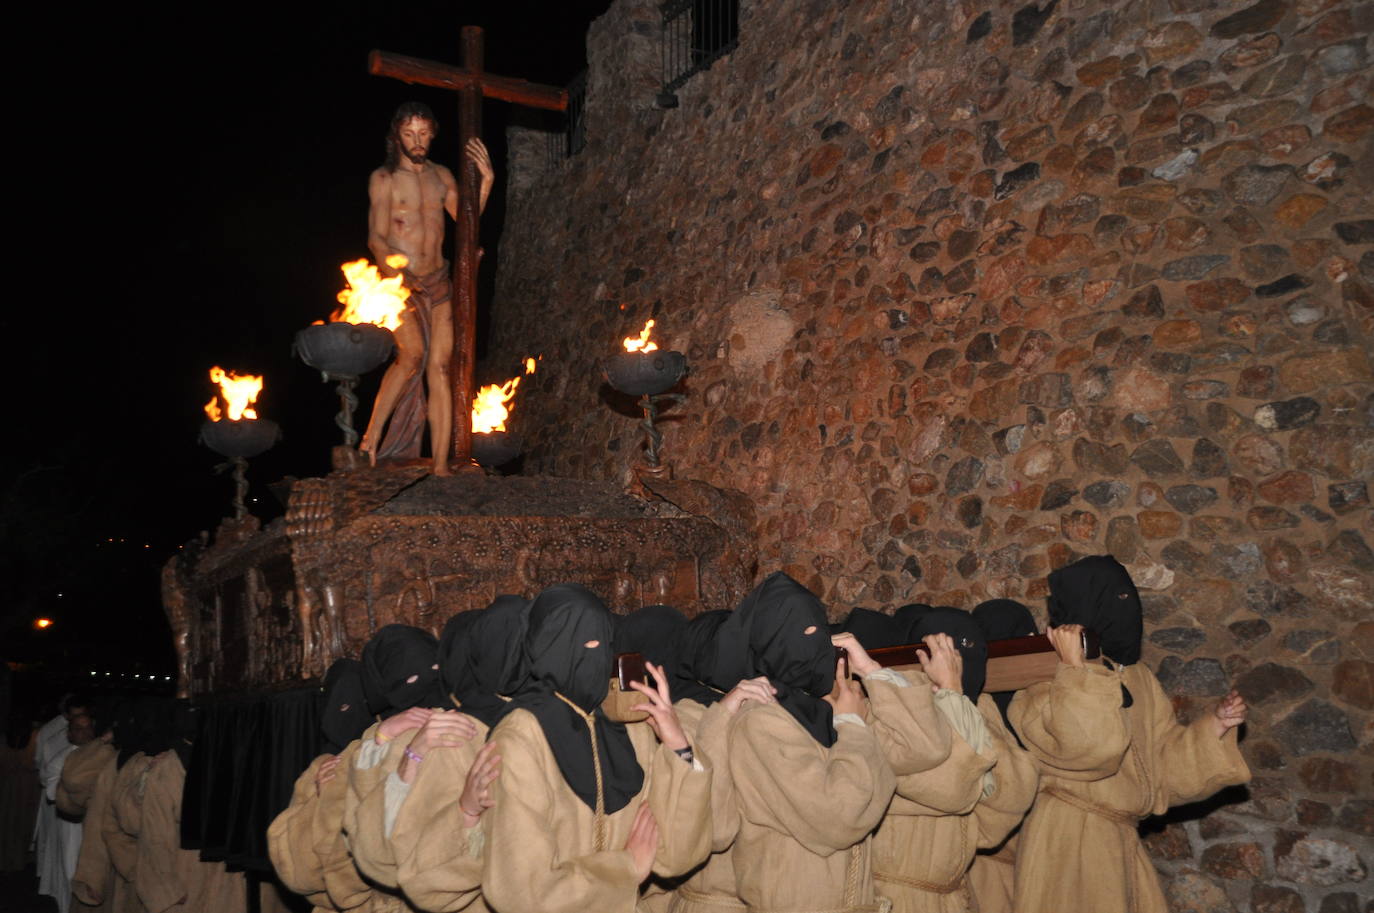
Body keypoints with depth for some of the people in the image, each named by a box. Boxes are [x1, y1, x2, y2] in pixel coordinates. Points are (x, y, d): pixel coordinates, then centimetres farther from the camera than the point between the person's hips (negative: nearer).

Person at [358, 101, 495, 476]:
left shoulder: (442, 176, 14)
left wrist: (486, 181, 7)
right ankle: (370, 440, -12)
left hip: (438, 283, 4)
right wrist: (397, 273, -23)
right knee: (411, 355, -25)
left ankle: (441, 465, -7)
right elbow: (376, 239, -8)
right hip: (399, 283, -4)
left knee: (440, 367, -6)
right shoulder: (383, 178, 0)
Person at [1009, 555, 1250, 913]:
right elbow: (1089, 745, -29)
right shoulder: (1047, 680, -14)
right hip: (1070, 839, -7)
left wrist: (1217, 723, 1)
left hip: (1118, 839, 7)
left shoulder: (1138, 678, 10)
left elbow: (1163, 757, 13)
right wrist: (1076, 667, -24)